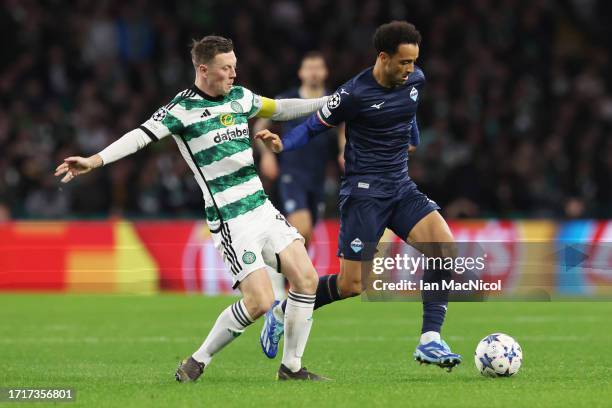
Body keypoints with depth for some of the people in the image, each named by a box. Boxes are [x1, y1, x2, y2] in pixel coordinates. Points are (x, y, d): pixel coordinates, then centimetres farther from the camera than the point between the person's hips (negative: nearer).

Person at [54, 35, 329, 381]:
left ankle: (292, 367, 12)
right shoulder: (183, 108, -12)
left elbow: (280, 108, 26)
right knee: (259, 301, -15)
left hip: (263, 207, 7)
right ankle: (199, 361, 4)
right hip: (231, 220, -7)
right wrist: (95, 160, -37)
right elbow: (141, 136, -24)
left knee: (306, 279, -2)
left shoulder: (240, 96, 9)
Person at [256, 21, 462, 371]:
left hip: (401, 188, 6)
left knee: (445, 247, -18)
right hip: (364, 192, -6)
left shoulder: (415, 80, 3)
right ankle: (282, 313, 18)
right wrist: (281, 144, -24)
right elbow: (314, 126, -6)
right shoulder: (355, 94, -16)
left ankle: (430, 341, -15)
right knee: (352, 285, -8)